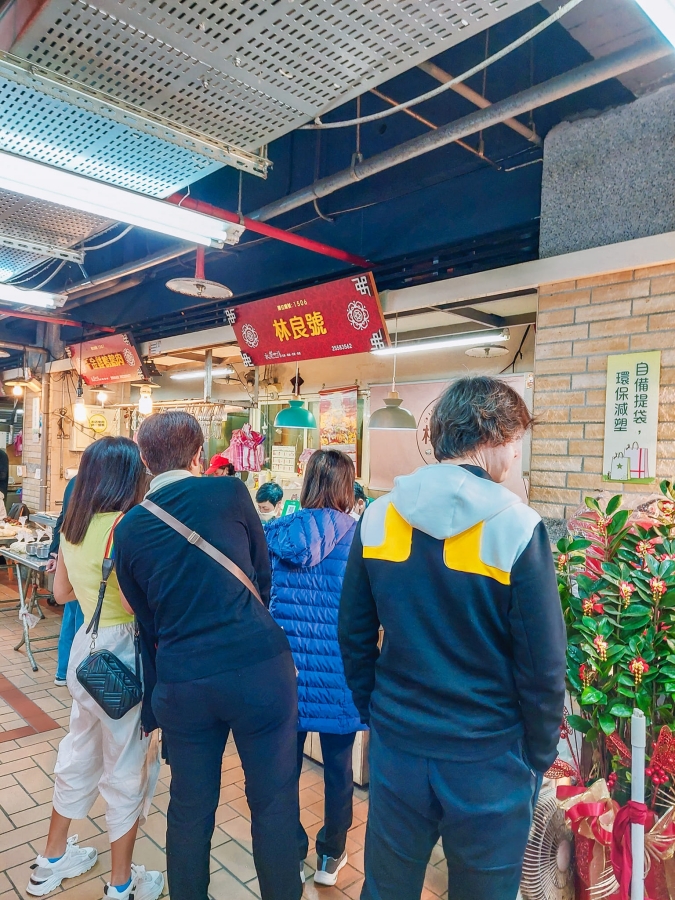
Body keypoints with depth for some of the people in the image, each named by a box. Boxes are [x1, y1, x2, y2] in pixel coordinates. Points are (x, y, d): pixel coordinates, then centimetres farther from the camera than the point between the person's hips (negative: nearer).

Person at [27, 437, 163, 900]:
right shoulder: (123, 525, -20)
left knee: (80, 754, 24)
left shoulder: (73, 525, 6)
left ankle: (53, 861, 42)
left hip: (87, 644, 8)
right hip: (121, 653, -8)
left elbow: (61, 591, 16)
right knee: (128, 769, 8)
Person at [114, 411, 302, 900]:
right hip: (261, 668, -3)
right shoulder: (230, 492, -6)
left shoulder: (129, 528, 2)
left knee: (189, 809, 21)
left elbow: (146, 620, 11)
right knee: (274, 804, 13)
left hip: (182, 681, 3)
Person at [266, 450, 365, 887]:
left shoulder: (277, 531, -4)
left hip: (287, 664, 2)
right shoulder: (357, 534, -9)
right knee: (338, 765, 17)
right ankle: (331, 856, 34)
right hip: (337, 669, -1)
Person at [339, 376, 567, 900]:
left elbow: (353, 635, 1)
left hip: (396, 747, 3)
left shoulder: (378, 517, -8)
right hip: (488, 762, -2)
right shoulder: (518, 527, -19)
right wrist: (539, 757, 3)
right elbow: (543, 666, -12)